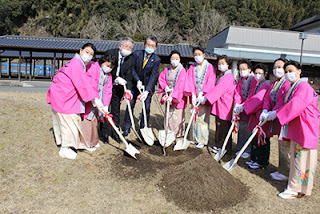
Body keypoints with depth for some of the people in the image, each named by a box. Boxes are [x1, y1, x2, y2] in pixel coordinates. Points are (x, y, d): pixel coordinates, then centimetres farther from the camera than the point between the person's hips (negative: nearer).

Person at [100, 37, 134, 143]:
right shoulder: (110, 53, -14)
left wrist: (128, 89, -19)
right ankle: (104, 134, 12)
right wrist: (116, 78, -28)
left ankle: (114, 133, 23)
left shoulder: (130, 59, -3)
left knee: (116, 111, 11)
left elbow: (128, 76, -5)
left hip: (118, 88, 4)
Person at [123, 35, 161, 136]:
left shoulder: (156, 60, -14)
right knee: (130, 105, 1)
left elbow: (153, 76, -20)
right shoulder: (136, 54, -10)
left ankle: (143, 129, 17)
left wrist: (147, 91, -30)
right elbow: (132, 69, -6)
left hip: (148, 86, -1)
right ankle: (127, 128, 15)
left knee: (146, 108, -1)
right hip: (135, 84, 1)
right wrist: (138, 81, -21)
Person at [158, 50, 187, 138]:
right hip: (168, 95, 5)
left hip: (178, 96, -5)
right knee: (168, 114, 11)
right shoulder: (167, 70, 4)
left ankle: (178, 134, 9)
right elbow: (161, 79, 10)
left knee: (178, 115, -2)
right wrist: (165, 87, -9)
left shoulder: (182, 71, -12)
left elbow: (180, 85, -19)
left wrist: (173, 96, -26)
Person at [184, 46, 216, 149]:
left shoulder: (209, 67, 1)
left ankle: (202, 140, 5)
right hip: (195, 97, 3)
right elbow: (190, 82, 1)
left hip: (204, 97, -3)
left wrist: (202, 94, -17)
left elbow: (210, 82, -7)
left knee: (203, 118, -3)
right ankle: (194, 138, 16)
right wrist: (193, 95, -12)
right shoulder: (192, 68, 10)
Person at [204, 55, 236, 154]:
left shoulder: (229, 76, -13)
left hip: (225, 105, -9)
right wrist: (206, 93, 1)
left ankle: (226, 148, 10)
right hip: (218, 104, 9)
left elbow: (219, 89, -21)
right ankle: (218, 145, 26)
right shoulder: (220, 76, 16)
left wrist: (207, 97, -24)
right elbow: (216, 89, 16)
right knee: (218, 125, 14)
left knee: (225, 127, -1)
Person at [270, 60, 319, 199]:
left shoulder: (304, 87, -15)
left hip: (305, 129, -10)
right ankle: (298, 187, 29)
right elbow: (286, 105, 17)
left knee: (301, 158, -1)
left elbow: (295, 105, -26)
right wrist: (271, 113, 6)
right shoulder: (292, 88, 15)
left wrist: (277, 113, -21)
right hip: (295, 129, 10)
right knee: (296, 156, 16)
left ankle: (295, 189, 8)